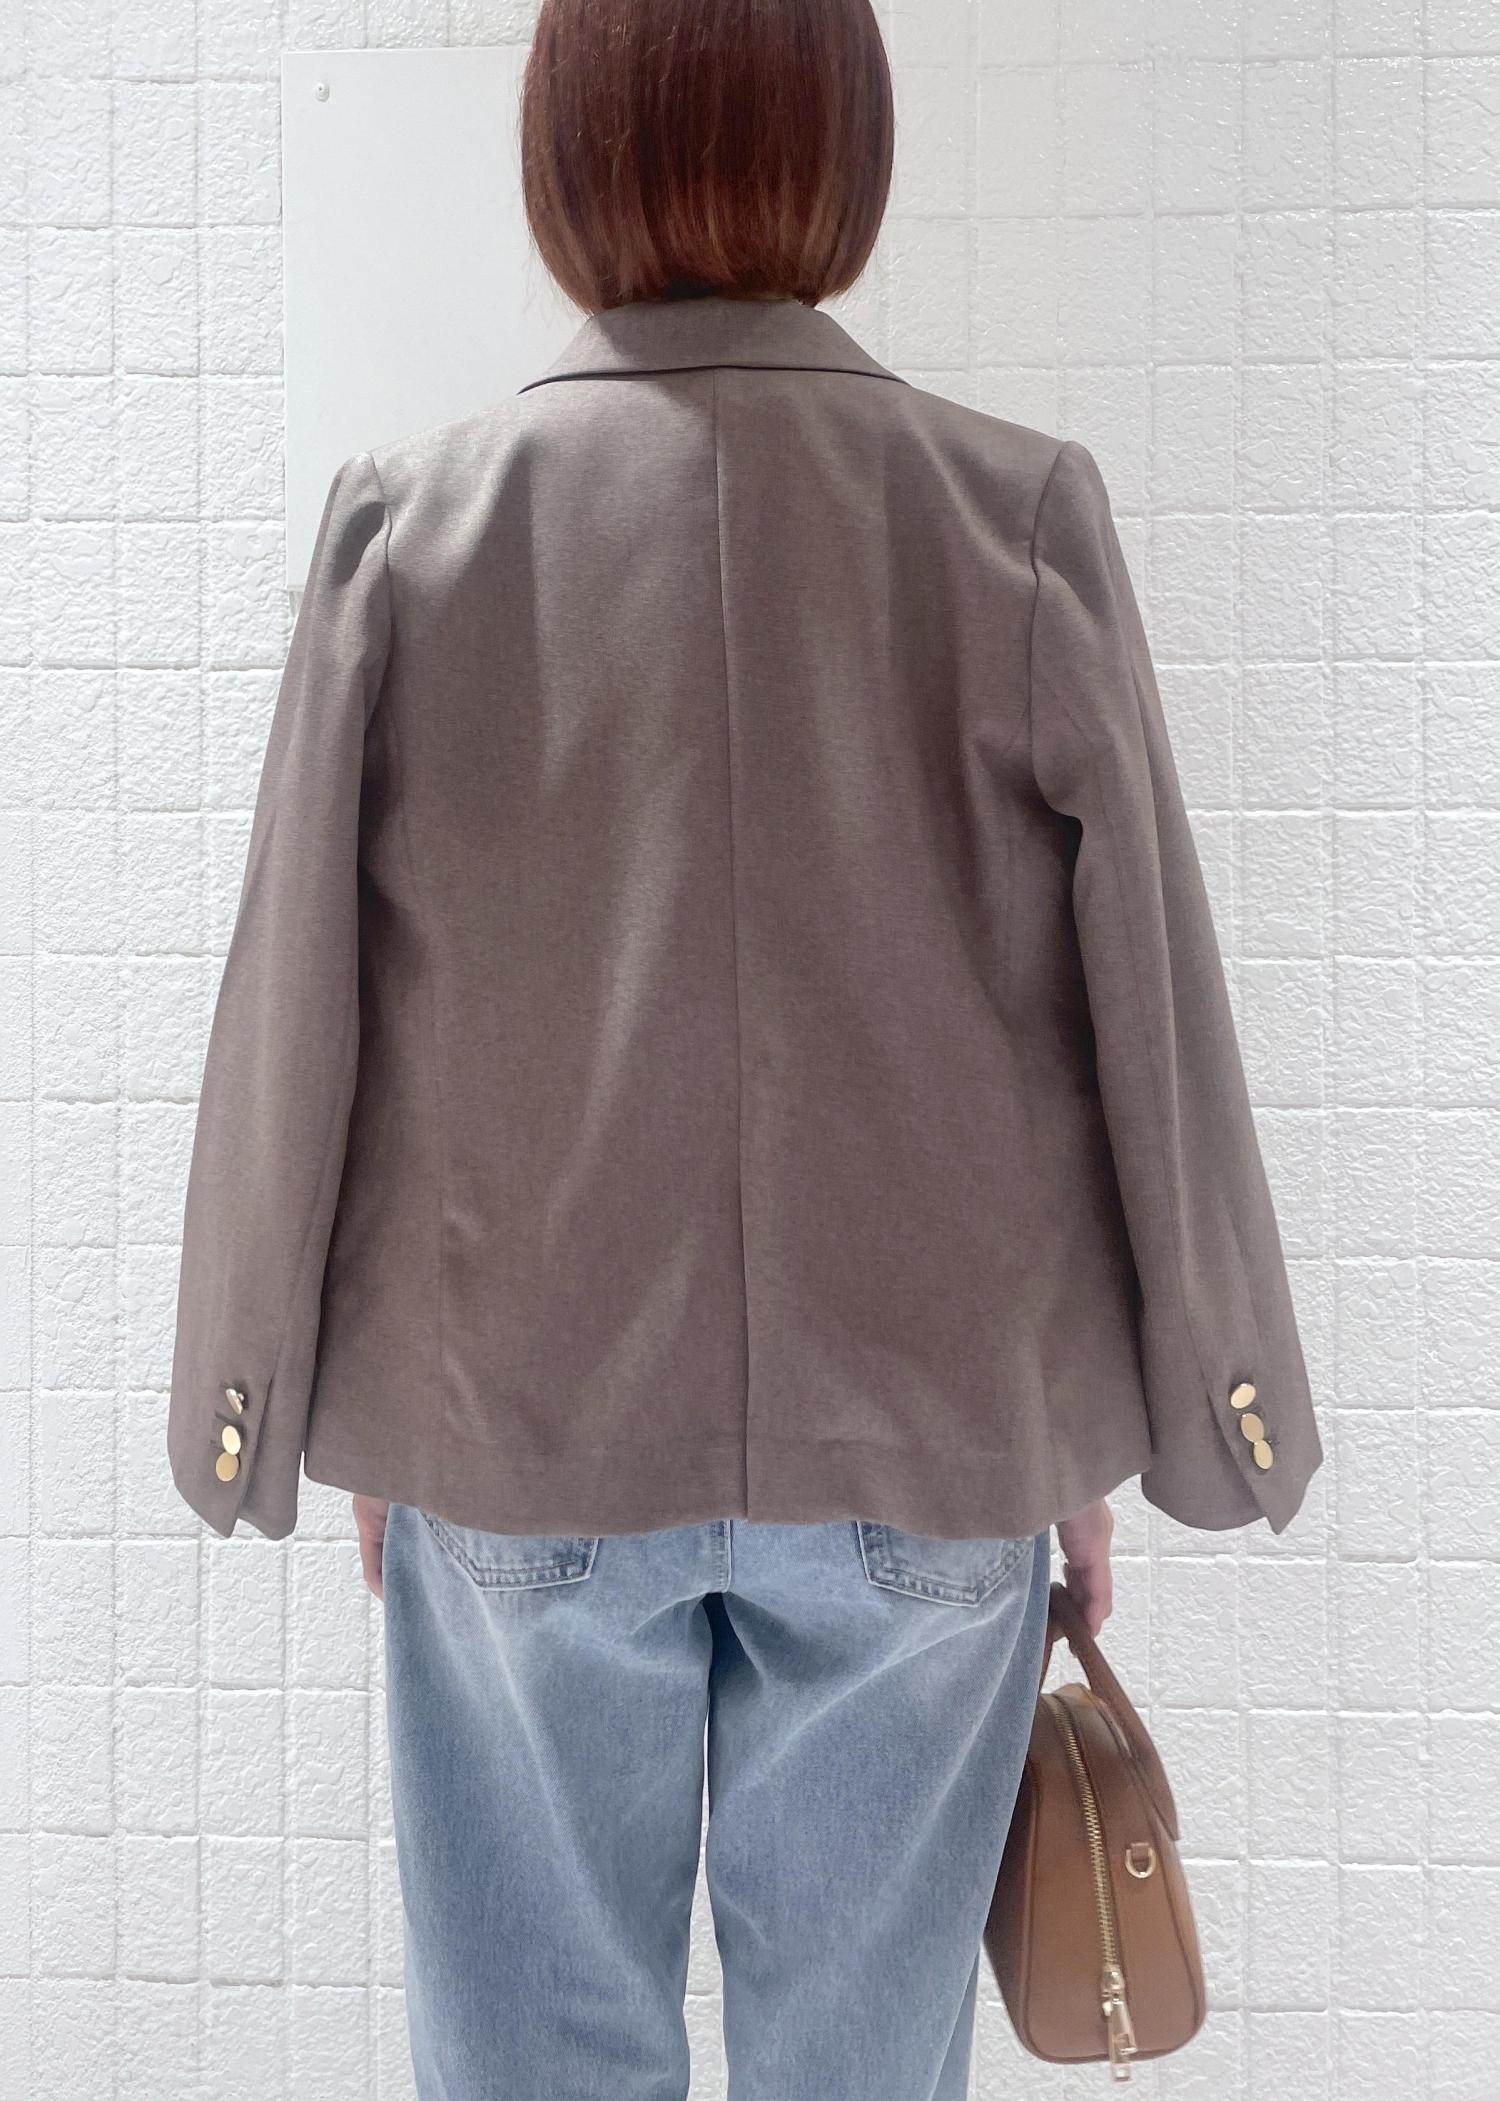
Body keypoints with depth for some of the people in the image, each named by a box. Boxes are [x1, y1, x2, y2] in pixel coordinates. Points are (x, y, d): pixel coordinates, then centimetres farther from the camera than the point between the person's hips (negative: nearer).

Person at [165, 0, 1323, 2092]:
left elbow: (301, 1020, -2)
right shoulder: (1025, 521, -6)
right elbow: (1148, 1014, -3)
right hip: (930, 1439, 1)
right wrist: (1125, 1428, 9)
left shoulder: (417, 522, -5)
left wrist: (312, 1411, 11)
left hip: (519, 1435, 0)